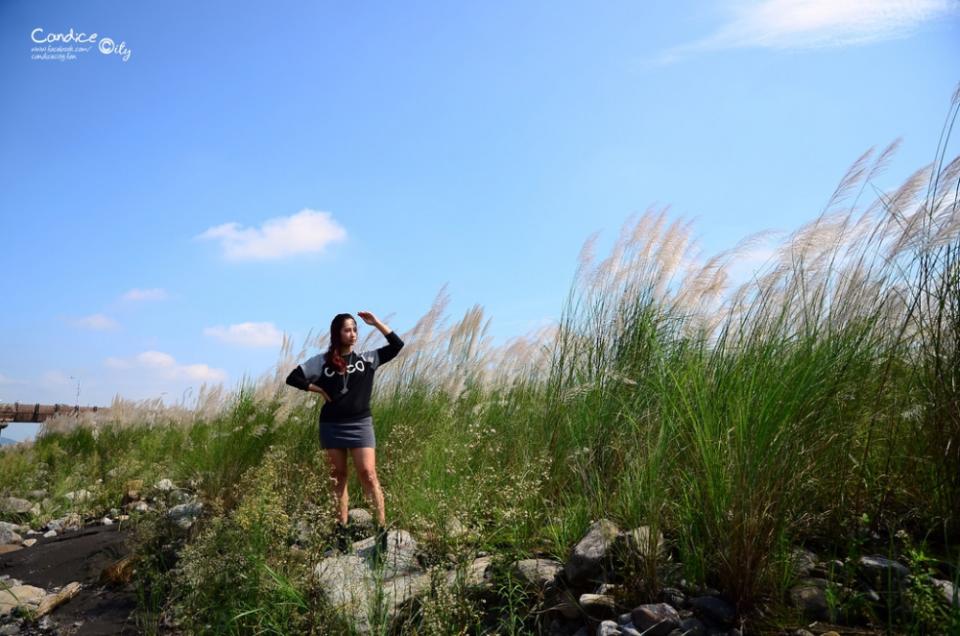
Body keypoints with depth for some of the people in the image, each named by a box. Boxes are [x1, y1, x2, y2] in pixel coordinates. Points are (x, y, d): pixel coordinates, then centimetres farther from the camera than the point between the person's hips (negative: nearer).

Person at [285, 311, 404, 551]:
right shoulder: (322, 361, 4)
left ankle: (382, 527, -6)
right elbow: (293, 378, 5)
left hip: (360, 424, -1)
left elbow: (396, 345, 1)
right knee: (338, 478, 8)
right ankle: (341, 530, 16)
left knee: (368, 474, -9)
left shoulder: (367, 359, 5)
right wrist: (320, 390, -2)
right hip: (331, 426, 1)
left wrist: (376, 323, -3)